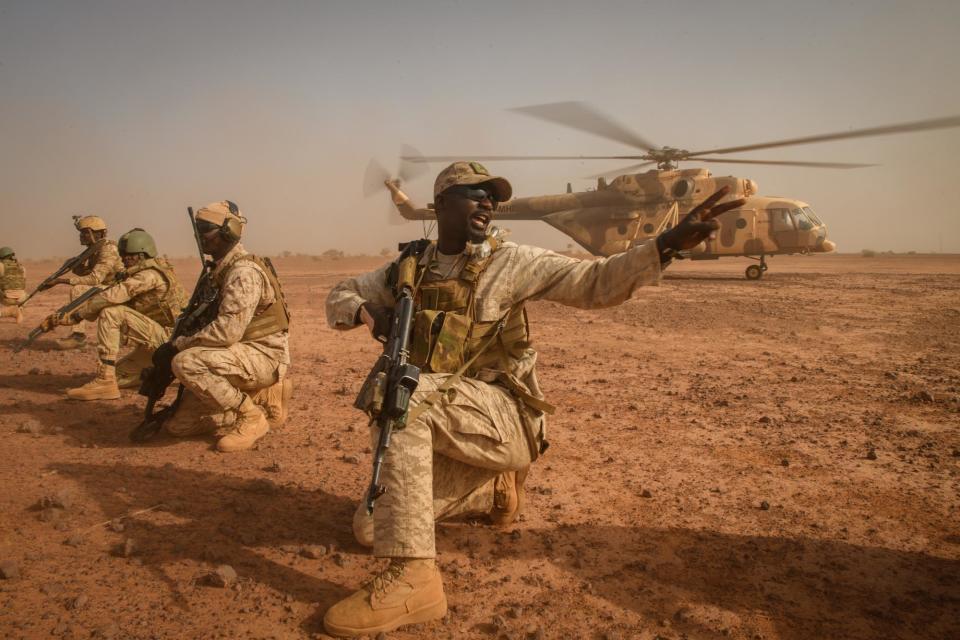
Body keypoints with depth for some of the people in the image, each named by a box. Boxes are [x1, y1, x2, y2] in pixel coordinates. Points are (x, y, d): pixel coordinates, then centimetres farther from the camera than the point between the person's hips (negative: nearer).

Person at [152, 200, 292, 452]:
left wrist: (177, 345, -18)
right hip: (240, 354, 10)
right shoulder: (223, 269, 13)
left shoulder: (244, 271, -19)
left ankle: (252, 416, -14)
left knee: (186, 362, -29)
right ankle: (261, 398, 14)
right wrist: (178, 345, 9)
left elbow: (227, 331, -28)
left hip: (264, 355, -10)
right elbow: (210, 320, 22)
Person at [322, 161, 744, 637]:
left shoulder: (509, 262, -2)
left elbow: (595, 282, -11)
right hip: (438, 433, 6)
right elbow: (339, 296, 21)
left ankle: (410, 577, -30)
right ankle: (489, 491, 25)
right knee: (370, 527, 8)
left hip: (504, 420, -6)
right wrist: (365, 312, -4)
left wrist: (670, 242, -25)